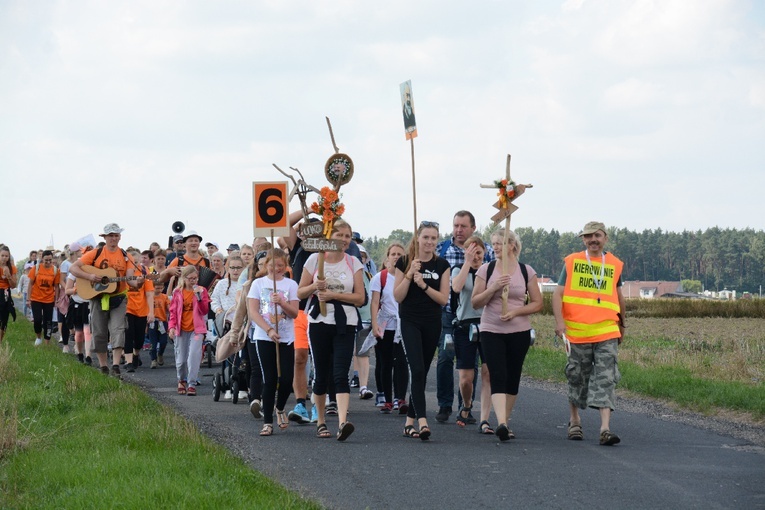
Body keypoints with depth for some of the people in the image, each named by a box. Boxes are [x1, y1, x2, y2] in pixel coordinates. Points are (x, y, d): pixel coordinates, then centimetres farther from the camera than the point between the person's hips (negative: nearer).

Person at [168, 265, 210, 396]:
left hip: (196, 328, -2)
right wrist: (172, 327, -6)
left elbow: (204, 311, -5)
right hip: (181, 329, 2)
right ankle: (182, 380, 34)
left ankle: (192, 384, -12)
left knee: (194, 355, -17)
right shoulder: (177, 292, 5)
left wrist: (199, 296, -16)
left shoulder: (201, 290, 3)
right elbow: (173, 311, 6)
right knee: (181, 359, 7)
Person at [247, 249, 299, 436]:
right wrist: (269, 330, -15)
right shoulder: (258, 283, 4)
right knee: (269, 380, -3)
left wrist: (281, 302, -19)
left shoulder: (290, 285, 6)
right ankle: (268, 421, 4)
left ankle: (280, 408, 24)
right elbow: (253, 311, -3)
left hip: (286, 338, 1)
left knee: (286, 379, -6)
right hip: (263, 337, -1)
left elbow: (294, 313, 0)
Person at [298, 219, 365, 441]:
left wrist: (334, 295, -12)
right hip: (319, 322, 1)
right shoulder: (315, 259, 5)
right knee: (321, 375, 6)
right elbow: (300, 293, 8)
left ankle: (343, 422, -27)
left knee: (340, 374, -14)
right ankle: (320, 421, 22)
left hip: (345, 324, -1)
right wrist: (315, 287, -13)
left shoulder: (353, 263, 6)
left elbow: (360, 298, 1)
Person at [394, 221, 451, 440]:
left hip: (432, 324, 3)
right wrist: (410, 273, -16)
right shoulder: (405, 262, -1)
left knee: (422, 373, 8)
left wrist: (424, 285, -16)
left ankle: (410, 420, 18)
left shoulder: (442, 265, 4)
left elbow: (444, 298, -2)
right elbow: (398, 296, -5)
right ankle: (422, 421, -25)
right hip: (410, 322, -3)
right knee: (417, 370, -17)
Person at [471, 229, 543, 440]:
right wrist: (493, 288, -15)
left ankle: (505, 422, 19)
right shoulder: (486, 270, 2)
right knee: (498, 376, -14)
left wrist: (516, 311, -13)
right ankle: (501, 423, -27)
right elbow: (475, 302, 1)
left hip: (519, 331, 1)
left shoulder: (526, 271, 2)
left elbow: (537, 303, 3)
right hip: (491, 331, -1)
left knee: (512, 378, 6)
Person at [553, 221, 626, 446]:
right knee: (577, 378, 10)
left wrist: (622, 325, 31)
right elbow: (558, 293, -1)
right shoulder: (572, 262, 4)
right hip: (577, 332, 0)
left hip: (607, 333, 0)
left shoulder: (615, 265, 10)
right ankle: (574, 422, 28)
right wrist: (559, 321, -15)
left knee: (606, 379, -9)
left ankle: (605, 428, -16)